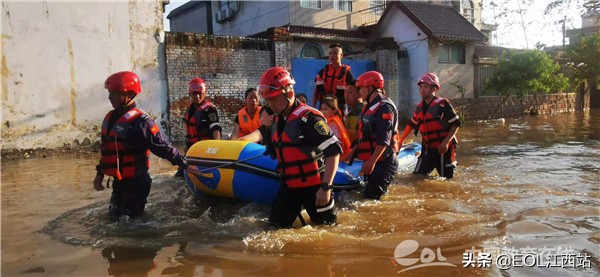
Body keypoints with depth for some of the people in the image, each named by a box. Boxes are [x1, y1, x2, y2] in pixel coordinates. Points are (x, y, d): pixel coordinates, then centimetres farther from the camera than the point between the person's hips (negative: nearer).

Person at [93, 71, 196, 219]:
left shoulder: (140, 121, -20)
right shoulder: (110, 118, 7)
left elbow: (163, 147, -16)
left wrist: (184, 164, -14)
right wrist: (100, 173, 19)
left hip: (136, 183, -9)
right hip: (118, 182, 9)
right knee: (115, 216, 22)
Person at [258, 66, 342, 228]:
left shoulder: (309, 118, -21)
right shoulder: (278, 121, 7)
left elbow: (334, 151, -24)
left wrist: (326, 187, -27)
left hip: (314, 187, -7)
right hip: (290, 186, 7)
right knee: (276, 225, 9)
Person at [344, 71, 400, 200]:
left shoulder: (384, 107, -17)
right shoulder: (370, 107, 15)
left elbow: (384, 140, -24)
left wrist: (372, 161, -29)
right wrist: (354, 151, 18)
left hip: (384, 162, -10)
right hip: (372, 161, 10)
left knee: (371, 198, -13)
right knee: (367, 194, 13)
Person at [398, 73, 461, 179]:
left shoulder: (442, 104, -10)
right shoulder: (420, 107, 10)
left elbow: (456, 123, -9)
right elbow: (411, 124, 23)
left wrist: (446, 141, -19)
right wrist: (400, 141, 23)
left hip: (443, 149, -6)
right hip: (428, 149, 6)